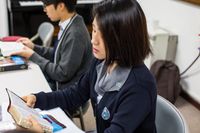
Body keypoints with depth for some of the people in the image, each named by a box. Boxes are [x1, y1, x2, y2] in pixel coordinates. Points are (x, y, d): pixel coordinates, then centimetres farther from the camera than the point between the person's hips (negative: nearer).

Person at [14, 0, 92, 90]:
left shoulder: (75, 34, -26)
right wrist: (34, 47, 4)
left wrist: (33, 56, -13)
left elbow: (63, 74, -21)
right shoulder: (68, 25, 0)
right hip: (59, 83, 7)